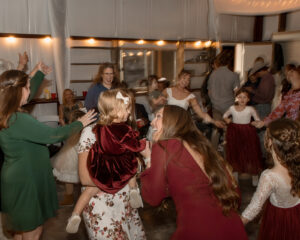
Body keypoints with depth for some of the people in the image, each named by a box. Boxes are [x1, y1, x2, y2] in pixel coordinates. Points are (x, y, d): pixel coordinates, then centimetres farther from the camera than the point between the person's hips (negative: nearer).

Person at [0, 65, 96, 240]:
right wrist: (80, 123, -12)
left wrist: (40, 74, 31)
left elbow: (28, 94, 20)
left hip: (19, 178, 10)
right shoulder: (18, 120, -28)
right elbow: (54, 135, -27)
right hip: (25, 183, -10)